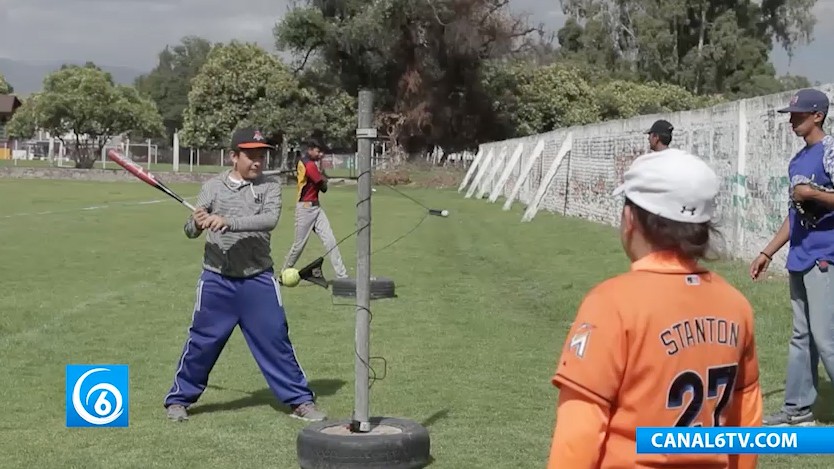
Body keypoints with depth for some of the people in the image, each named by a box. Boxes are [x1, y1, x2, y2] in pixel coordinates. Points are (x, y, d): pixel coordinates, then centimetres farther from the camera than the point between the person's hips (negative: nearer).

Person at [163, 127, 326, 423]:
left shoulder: (270, 186, 0)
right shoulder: (213, 186, 1)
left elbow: (270, 219, -20)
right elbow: (190, 231, -4)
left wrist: (229, 222, -31)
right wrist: (197, 223, -28)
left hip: (258, 280, 0)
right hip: (216, 281, 0)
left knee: (276, 340, 4)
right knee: (201, 341, 6)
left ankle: (301, 401, 14)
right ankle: (179, 398, 24)